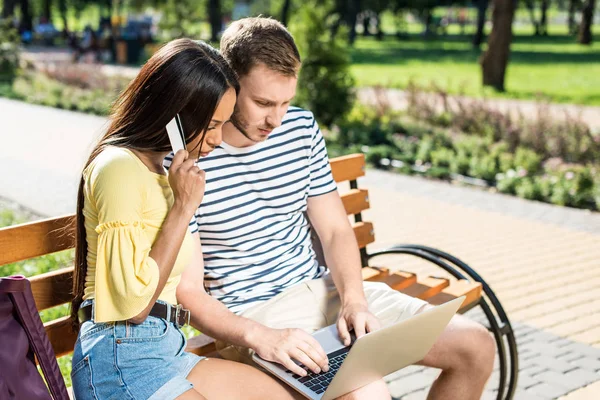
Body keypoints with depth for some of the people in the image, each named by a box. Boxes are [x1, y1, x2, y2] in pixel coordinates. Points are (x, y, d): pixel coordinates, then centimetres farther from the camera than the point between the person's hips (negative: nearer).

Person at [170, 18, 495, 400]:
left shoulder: (302, 128, 2)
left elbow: (336, 231, 6)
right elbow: (187, 290, -15)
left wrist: (354, 300, -12)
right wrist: (261, 337, -30)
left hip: (323, 289, 7)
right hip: (250, 317, -6)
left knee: (477, 346, 1)